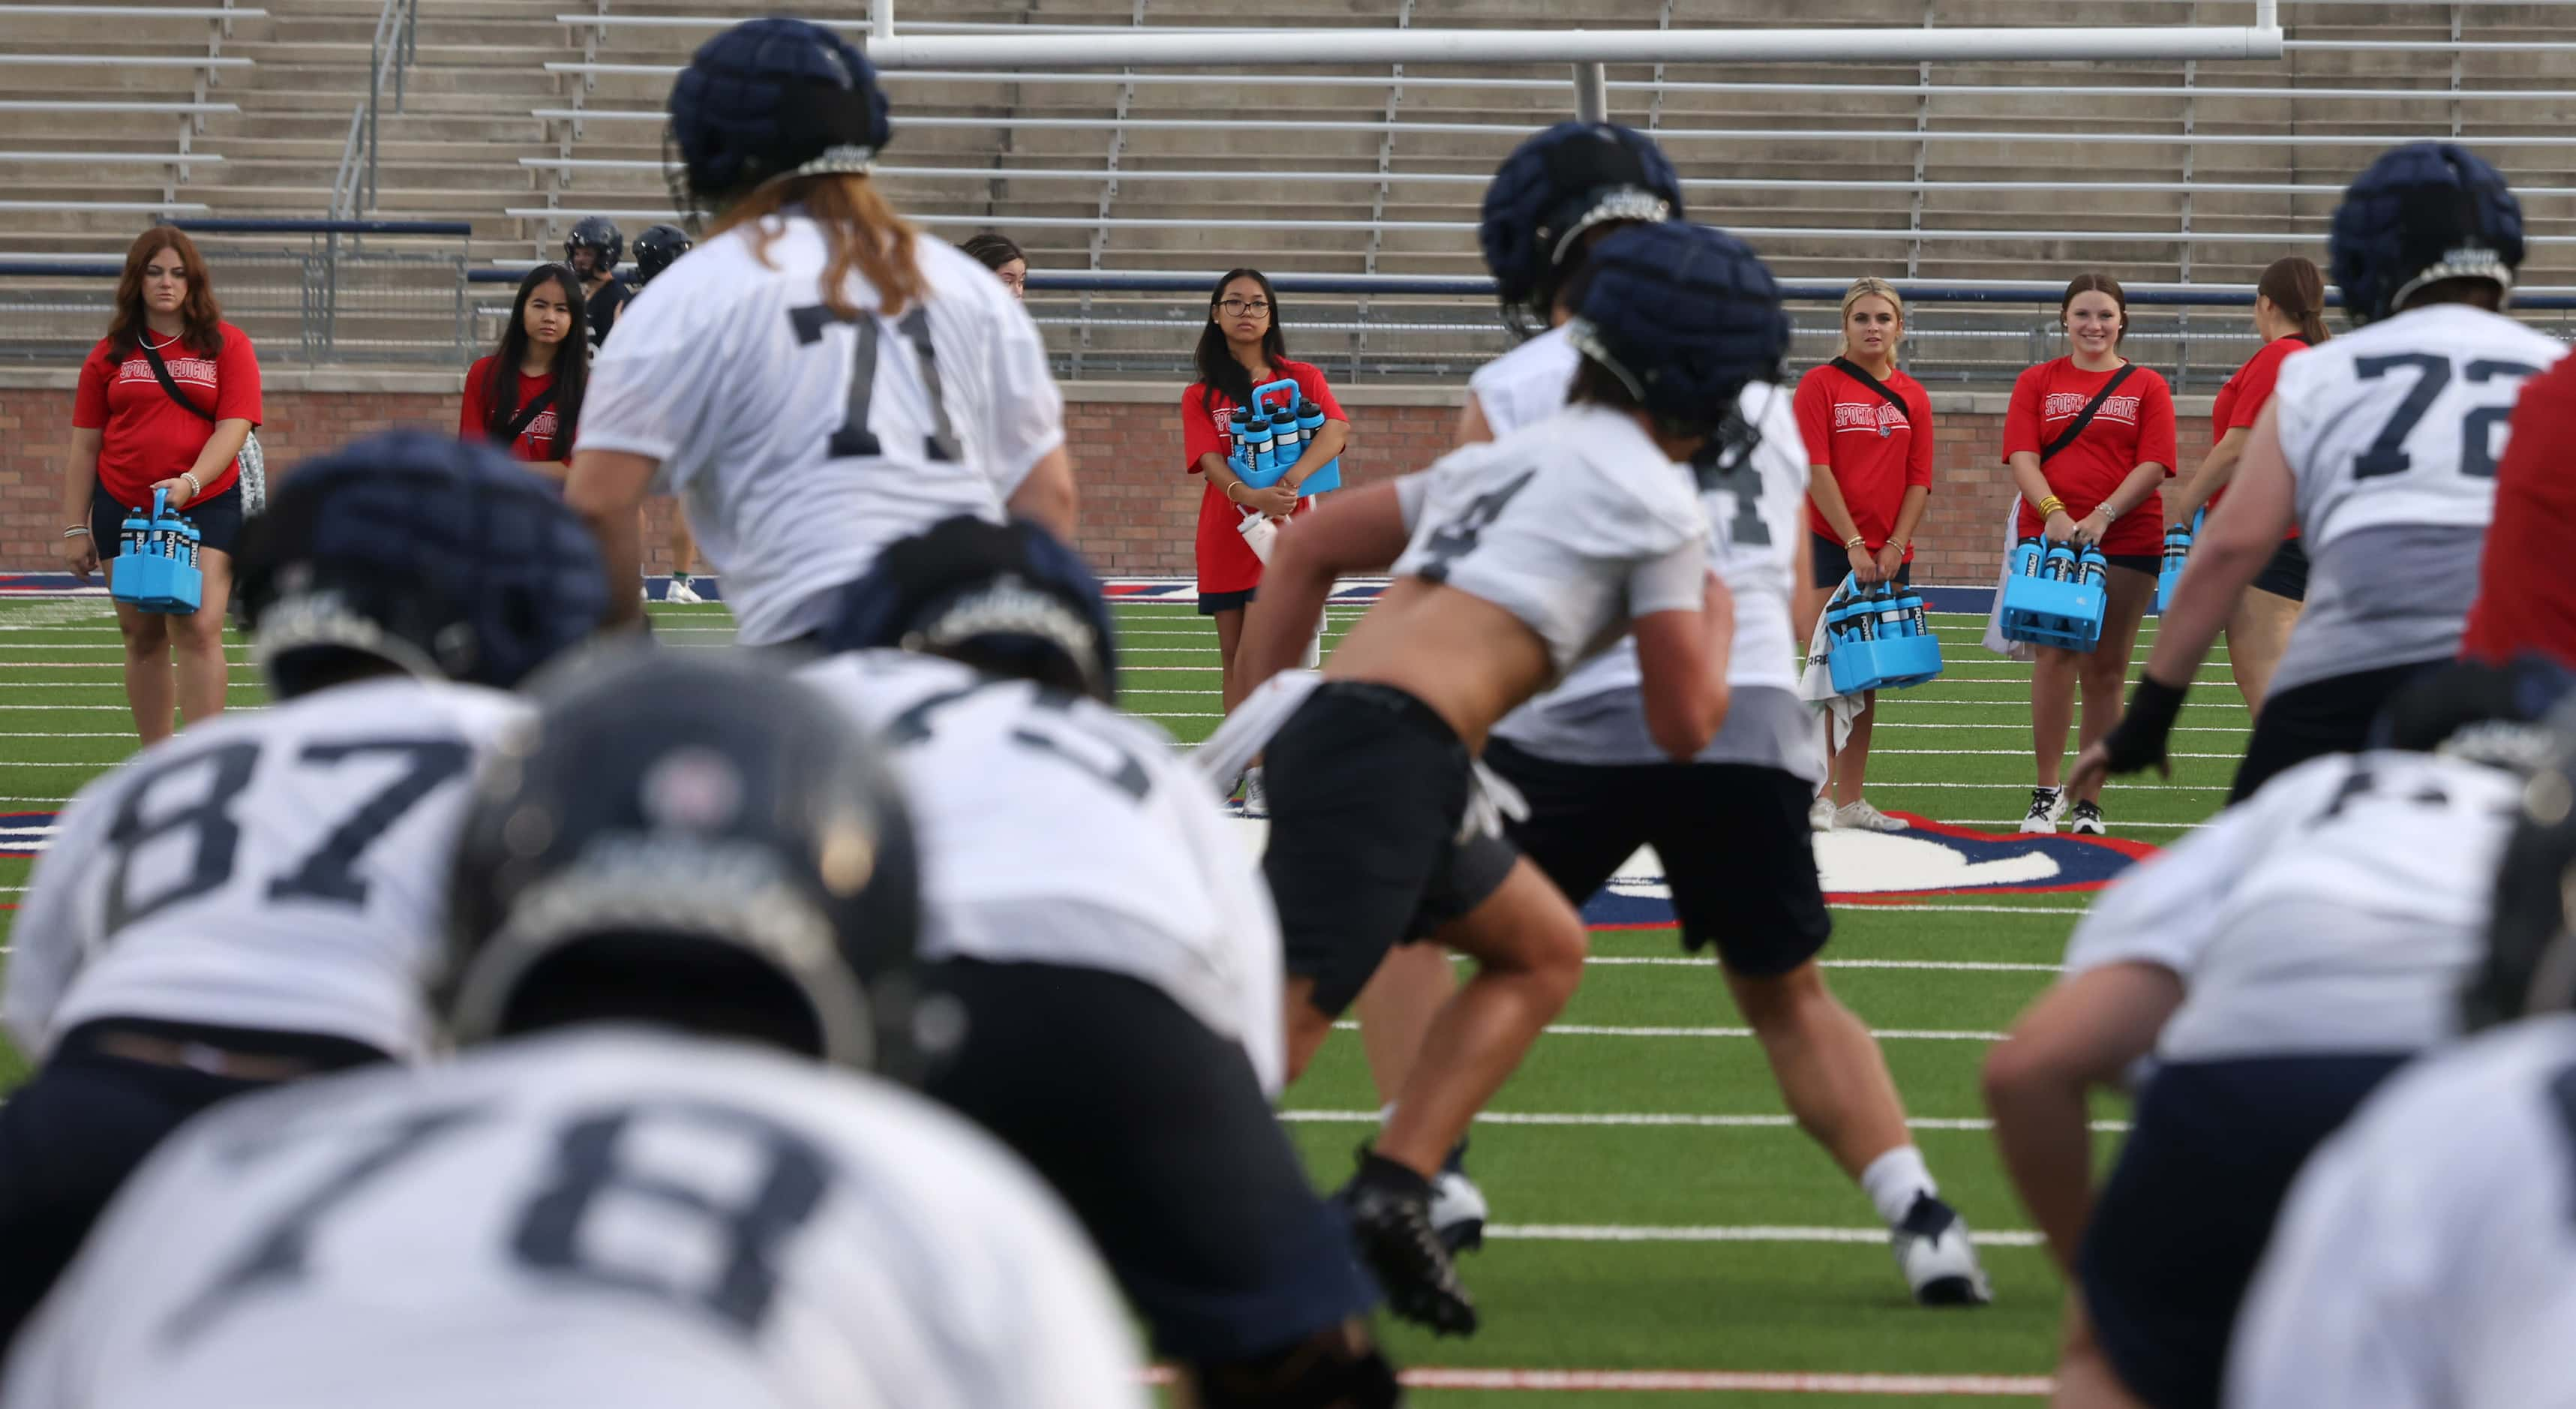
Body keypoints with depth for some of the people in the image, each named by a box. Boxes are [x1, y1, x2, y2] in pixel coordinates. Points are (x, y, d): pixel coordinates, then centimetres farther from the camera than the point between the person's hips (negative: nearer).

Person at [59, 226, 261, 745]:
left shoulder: (227, 345, 3)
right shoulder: (110, 355, 8)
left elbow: (234, 427, -6)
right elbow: (84, 448, 9)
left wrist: (190, 481, -22)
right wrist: (75, 529, 4)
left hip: (207, 507, -3)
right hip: (123, 509, 3)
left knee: (198, 628, -14)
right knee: (143, 639, 7)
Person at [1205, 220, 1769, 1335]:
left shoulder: (1515, 455, 26)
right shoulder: (1653, 500, 3)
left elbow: (1308, 548, 27)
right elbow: (1682, 724, 5)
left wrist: (1263, 710, 25)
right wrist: (1716, 619, 25)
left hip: (1318, 730, 9)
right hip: (1390, 753, -9)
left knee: (1544, 953, 22)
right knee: (1277, 1028, -15)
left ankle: (1392, 1192, 10)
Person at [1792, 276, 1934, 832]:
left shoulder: (1912, 397, 10)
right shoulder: (1820, 385, -2)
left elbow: (1919, 480, 8)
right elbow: (1817, 470, -9)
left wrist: (1895, 546, -5)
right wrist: (1853, 544, -14)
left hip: (1888, 555, 4)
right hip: (1828, 546, -4)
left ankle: (1851, 798, 12)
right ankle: (1819, 796, -7)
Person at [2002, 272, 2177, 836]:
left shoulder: (2146, 386, 8)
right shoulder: (2037, 382, 10)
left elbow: (2154, 464, -2)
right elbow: (2022, 456, -1)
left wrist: (2103, 514, -17)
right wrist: (2052, 511, -19)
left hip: (2126, 542, 0)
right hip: (2051, 536, 0)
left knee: (2105, 670, 3)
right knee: (2055, 657, -13)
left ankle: (2088, 802, 10)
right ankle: (2047, 791, -7)